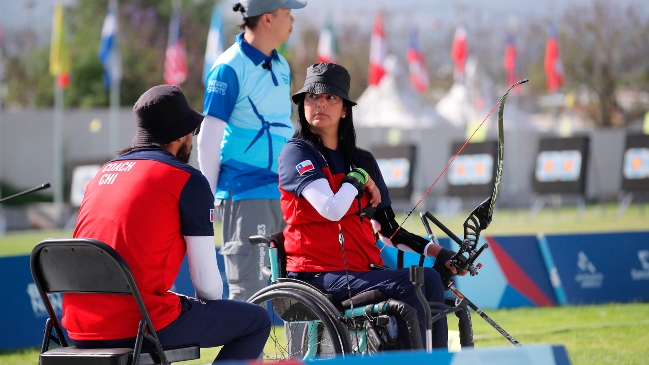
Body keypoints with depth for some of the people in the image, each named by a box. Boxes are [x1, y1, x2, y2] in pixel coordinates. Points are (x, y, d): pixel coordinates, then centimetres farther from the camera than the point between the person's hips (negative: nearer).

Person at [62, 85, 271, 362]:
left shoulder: (102, 175, 18)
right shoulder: (188, 181, -3)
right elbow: (207, 282, -3)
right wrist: (211, 306, 19)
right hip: (138, 327, -7)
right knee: (256, 321, 11)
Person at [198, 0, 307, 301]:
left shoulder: (281, 66, 14)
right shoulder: (230, 68, -9)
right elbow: (209, 137, -9)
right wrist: (210, 198, -10)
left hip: (283, 194, 8)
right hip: (245, 195, -8)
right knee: (248, 289, -10)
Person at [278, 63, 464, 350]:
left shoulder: (362, 161, 16)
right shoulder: (297, 153, -3)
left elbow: (387, 230, 15)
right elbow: (332, 210, -19)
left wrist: (433, 251, 2)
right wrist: (358, 178, -3)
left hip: (361, 269, 6)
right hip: (318, 274, -6)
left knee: (430, 278, -18)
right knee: (406, 285, -25)